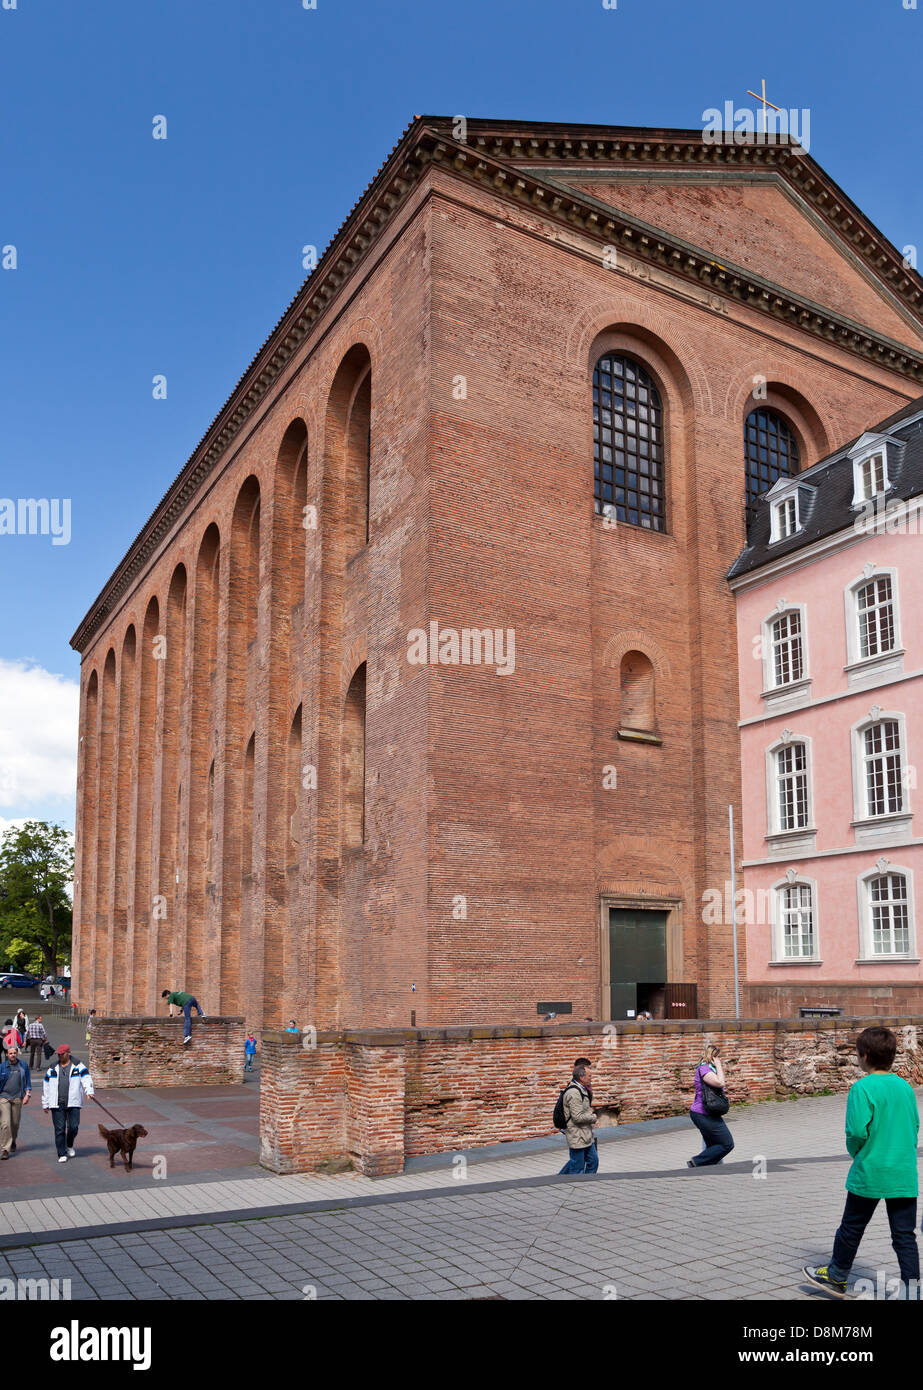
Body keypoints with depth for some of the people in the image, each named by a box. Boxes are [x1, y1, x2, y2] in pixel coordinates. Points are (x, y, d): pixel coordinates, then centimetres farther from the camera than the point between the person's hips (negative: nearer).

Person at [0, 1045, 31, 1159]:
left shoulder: (23, 1065, 3)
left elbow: (28, 1081, 10)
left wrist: (27, 1095, 0)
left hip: (17, 1098, 2)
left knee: (15, 1123, 10)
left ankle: (13, 1141, 38)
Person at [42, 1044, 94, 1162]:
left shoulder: (78, 1066, 5)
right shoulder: (52, 1069, 14)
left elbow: (86, 1079, -6)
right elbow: (46, 1087, 18)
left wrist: (89, 1091, -24)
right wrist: (45, 1104, 16)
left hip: (73, 1103, -2)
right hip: (57, 1104, 2)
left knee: (73, 1126, -4)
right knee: (59, 1129, -1)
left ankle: (70, 1145, 25)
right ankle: (62, 1154, 8)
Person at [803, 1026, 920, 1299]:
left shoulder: (863, 1088, -15)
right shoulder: (906, 1087, 2)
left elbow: (857, 1131, -20)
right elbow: (915, 1126, 9)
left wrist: (854, 1152, -1)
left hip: (870, 1173, -4)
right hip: (904, 1175, 4)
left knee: (851, 1228, 13)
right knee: (904, 1234, 9)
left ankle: (836, 1278, 29)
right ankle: (912, 1288, 5)